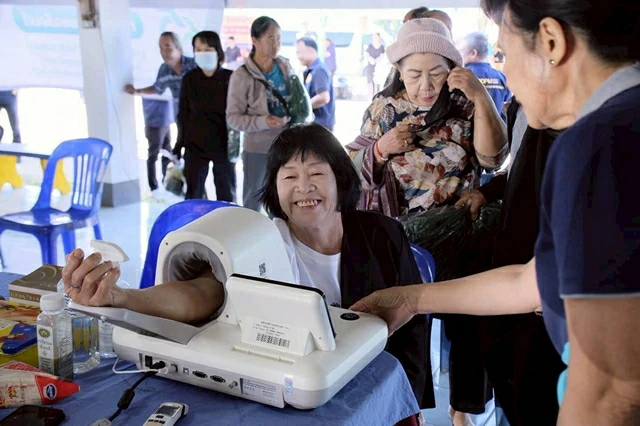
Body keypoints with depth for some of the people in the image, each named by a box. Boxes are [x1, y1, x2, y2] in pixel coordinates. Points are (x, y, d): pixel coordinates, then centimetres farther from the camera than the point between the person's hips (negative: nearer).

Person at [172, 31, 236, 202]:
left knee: (227, 196, 8)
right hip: (195, 145, 2)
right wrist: (178, 147, 4)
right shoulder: (189, 79, 1)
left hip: (224, 145, -1)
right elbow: (183, 115, 5)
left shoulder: (231, 78, -5)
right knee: (193, 196, 6)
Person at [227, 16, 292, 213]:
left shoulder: (285, 67, 1)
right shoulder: (242, 76, -14)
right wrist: (263, 122, -25)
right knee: (253, 202, 10)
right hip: (257, 149, -4)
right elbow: (233, 117, -12)